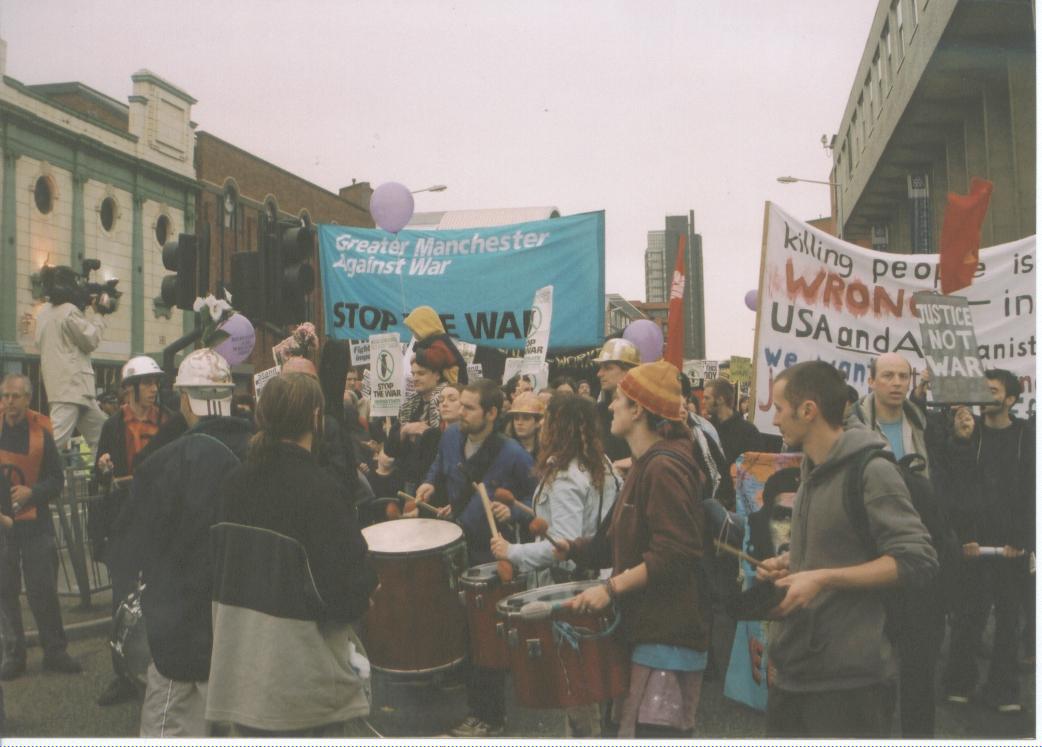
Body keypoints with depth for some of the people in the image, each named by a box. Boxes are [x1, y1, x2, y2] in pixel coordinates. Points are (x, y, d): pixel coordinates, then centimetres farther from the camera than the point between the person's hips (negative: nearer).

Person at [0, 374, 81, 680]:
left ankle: (54, 651, 12)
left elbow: (57, 479, 2)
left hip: (35, 522, -1)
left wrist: (32, 492, -14)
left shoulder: (40, 432, 1)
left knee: (44, 590, 2)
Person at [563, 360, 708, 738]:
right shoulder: (646, 465, 17)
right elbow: (619, 543, 19)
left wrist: (611, 587, -23)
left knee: (649, 732, -7)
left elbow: (676, 554, -25)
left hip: (667, 635, -10)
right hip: (645, 629, 10)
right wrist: (570, 548, 8)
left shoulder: (664, 467, -16)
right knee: (629, 727, 16)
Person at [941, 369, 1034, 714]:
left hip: (1012, 546, 1)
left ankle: (1002, 689, 16)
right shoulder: (967, 433, 3)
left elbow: (1031, 493, 0)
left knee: (1008, 617, 7)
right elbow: (956, 487, -3)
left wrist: (1021, 541, -7)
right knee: (970, 614, 2)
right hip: (975, 542, -1)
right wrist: (965, 536, -13)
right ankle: (960, 683, 15)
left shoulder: (1026, 437, 4)